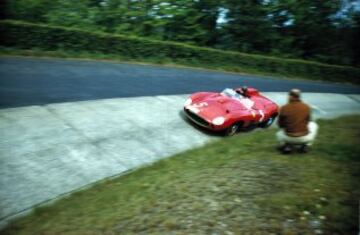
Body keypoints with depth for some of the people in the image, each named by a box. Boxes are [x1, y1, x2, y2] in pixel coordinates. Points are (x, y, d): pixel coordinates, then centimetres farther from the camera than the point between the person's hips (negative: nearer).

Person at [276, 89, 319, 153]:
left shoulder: (284, 108, -8)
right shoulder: (306, 107, -3)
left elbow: (280, 125, 4)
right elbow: (307, 121, 13)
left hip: (289, 138, 0)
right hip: (304, 138, 0)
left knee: (279, 134, 35)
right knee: (313, 125, 31)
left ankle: (287, 145, 5)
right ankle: (305, 145, 14)